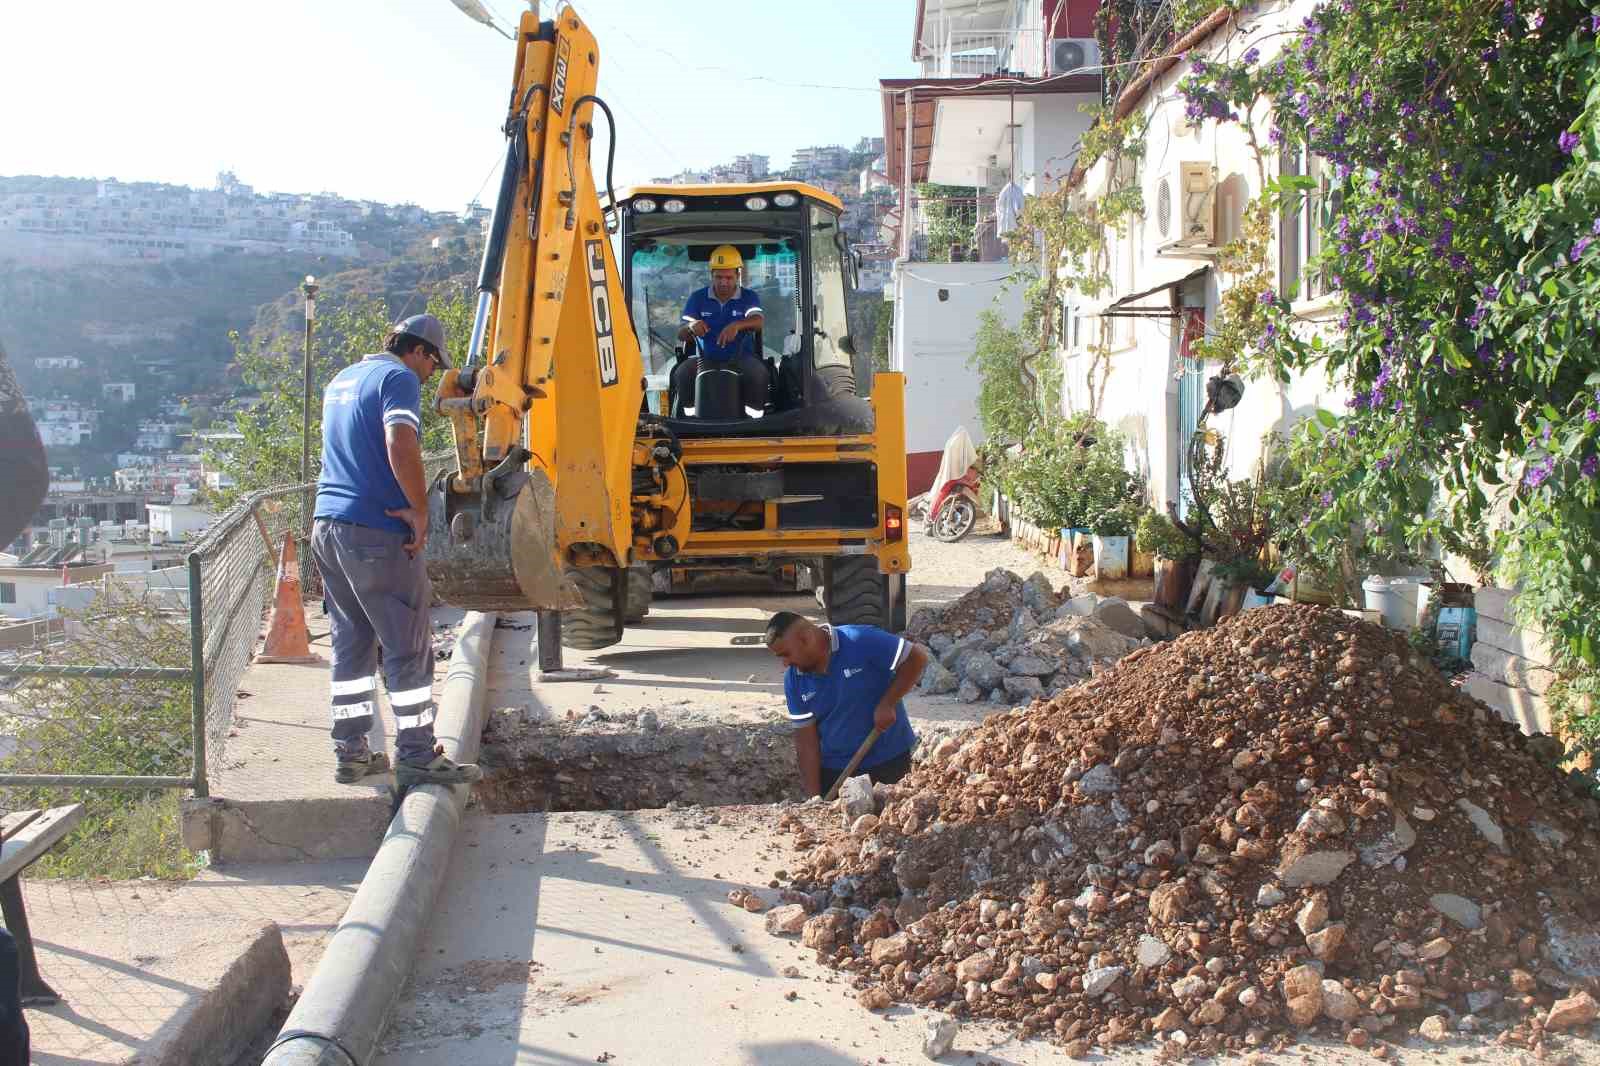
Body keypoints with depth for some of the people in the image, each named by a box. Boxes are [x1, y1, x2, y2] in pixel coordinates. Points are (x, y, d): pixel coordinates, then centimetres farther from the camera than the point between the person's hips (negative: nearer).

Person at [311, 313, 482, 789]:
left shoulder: (341, 379, 21)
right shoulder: (398, 378, -8)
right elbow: (400, 445, -26)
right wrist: (420, 511, -17)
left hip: (328, 527, 9)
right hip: (377, 534, -9)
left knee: (351, 643, 13)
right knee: (408, 647, -2)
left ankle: (351, 752, 16)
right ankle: (417, 757, 2)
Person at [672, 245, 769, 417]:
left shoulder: (749, 297, 3)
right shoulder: (697, 298, 7)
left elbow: (758, 321, -18)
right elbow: (681, 335, 0)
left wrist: (737, 325, -42)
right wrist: (691, 327, -26)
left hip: (740, 358, -1)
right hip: (705, 358, 1)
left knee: (759, 374, -32)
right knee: (682, 374, -28)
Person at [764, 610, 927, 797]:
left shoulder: (860, 642, -19)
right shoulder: (793, 681, -3)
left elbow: (917, 656, -14)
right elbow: (805, 740, -2)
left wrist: (887, 704, -18)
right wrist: (813, 797, -6)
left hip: (889, 761, -4)